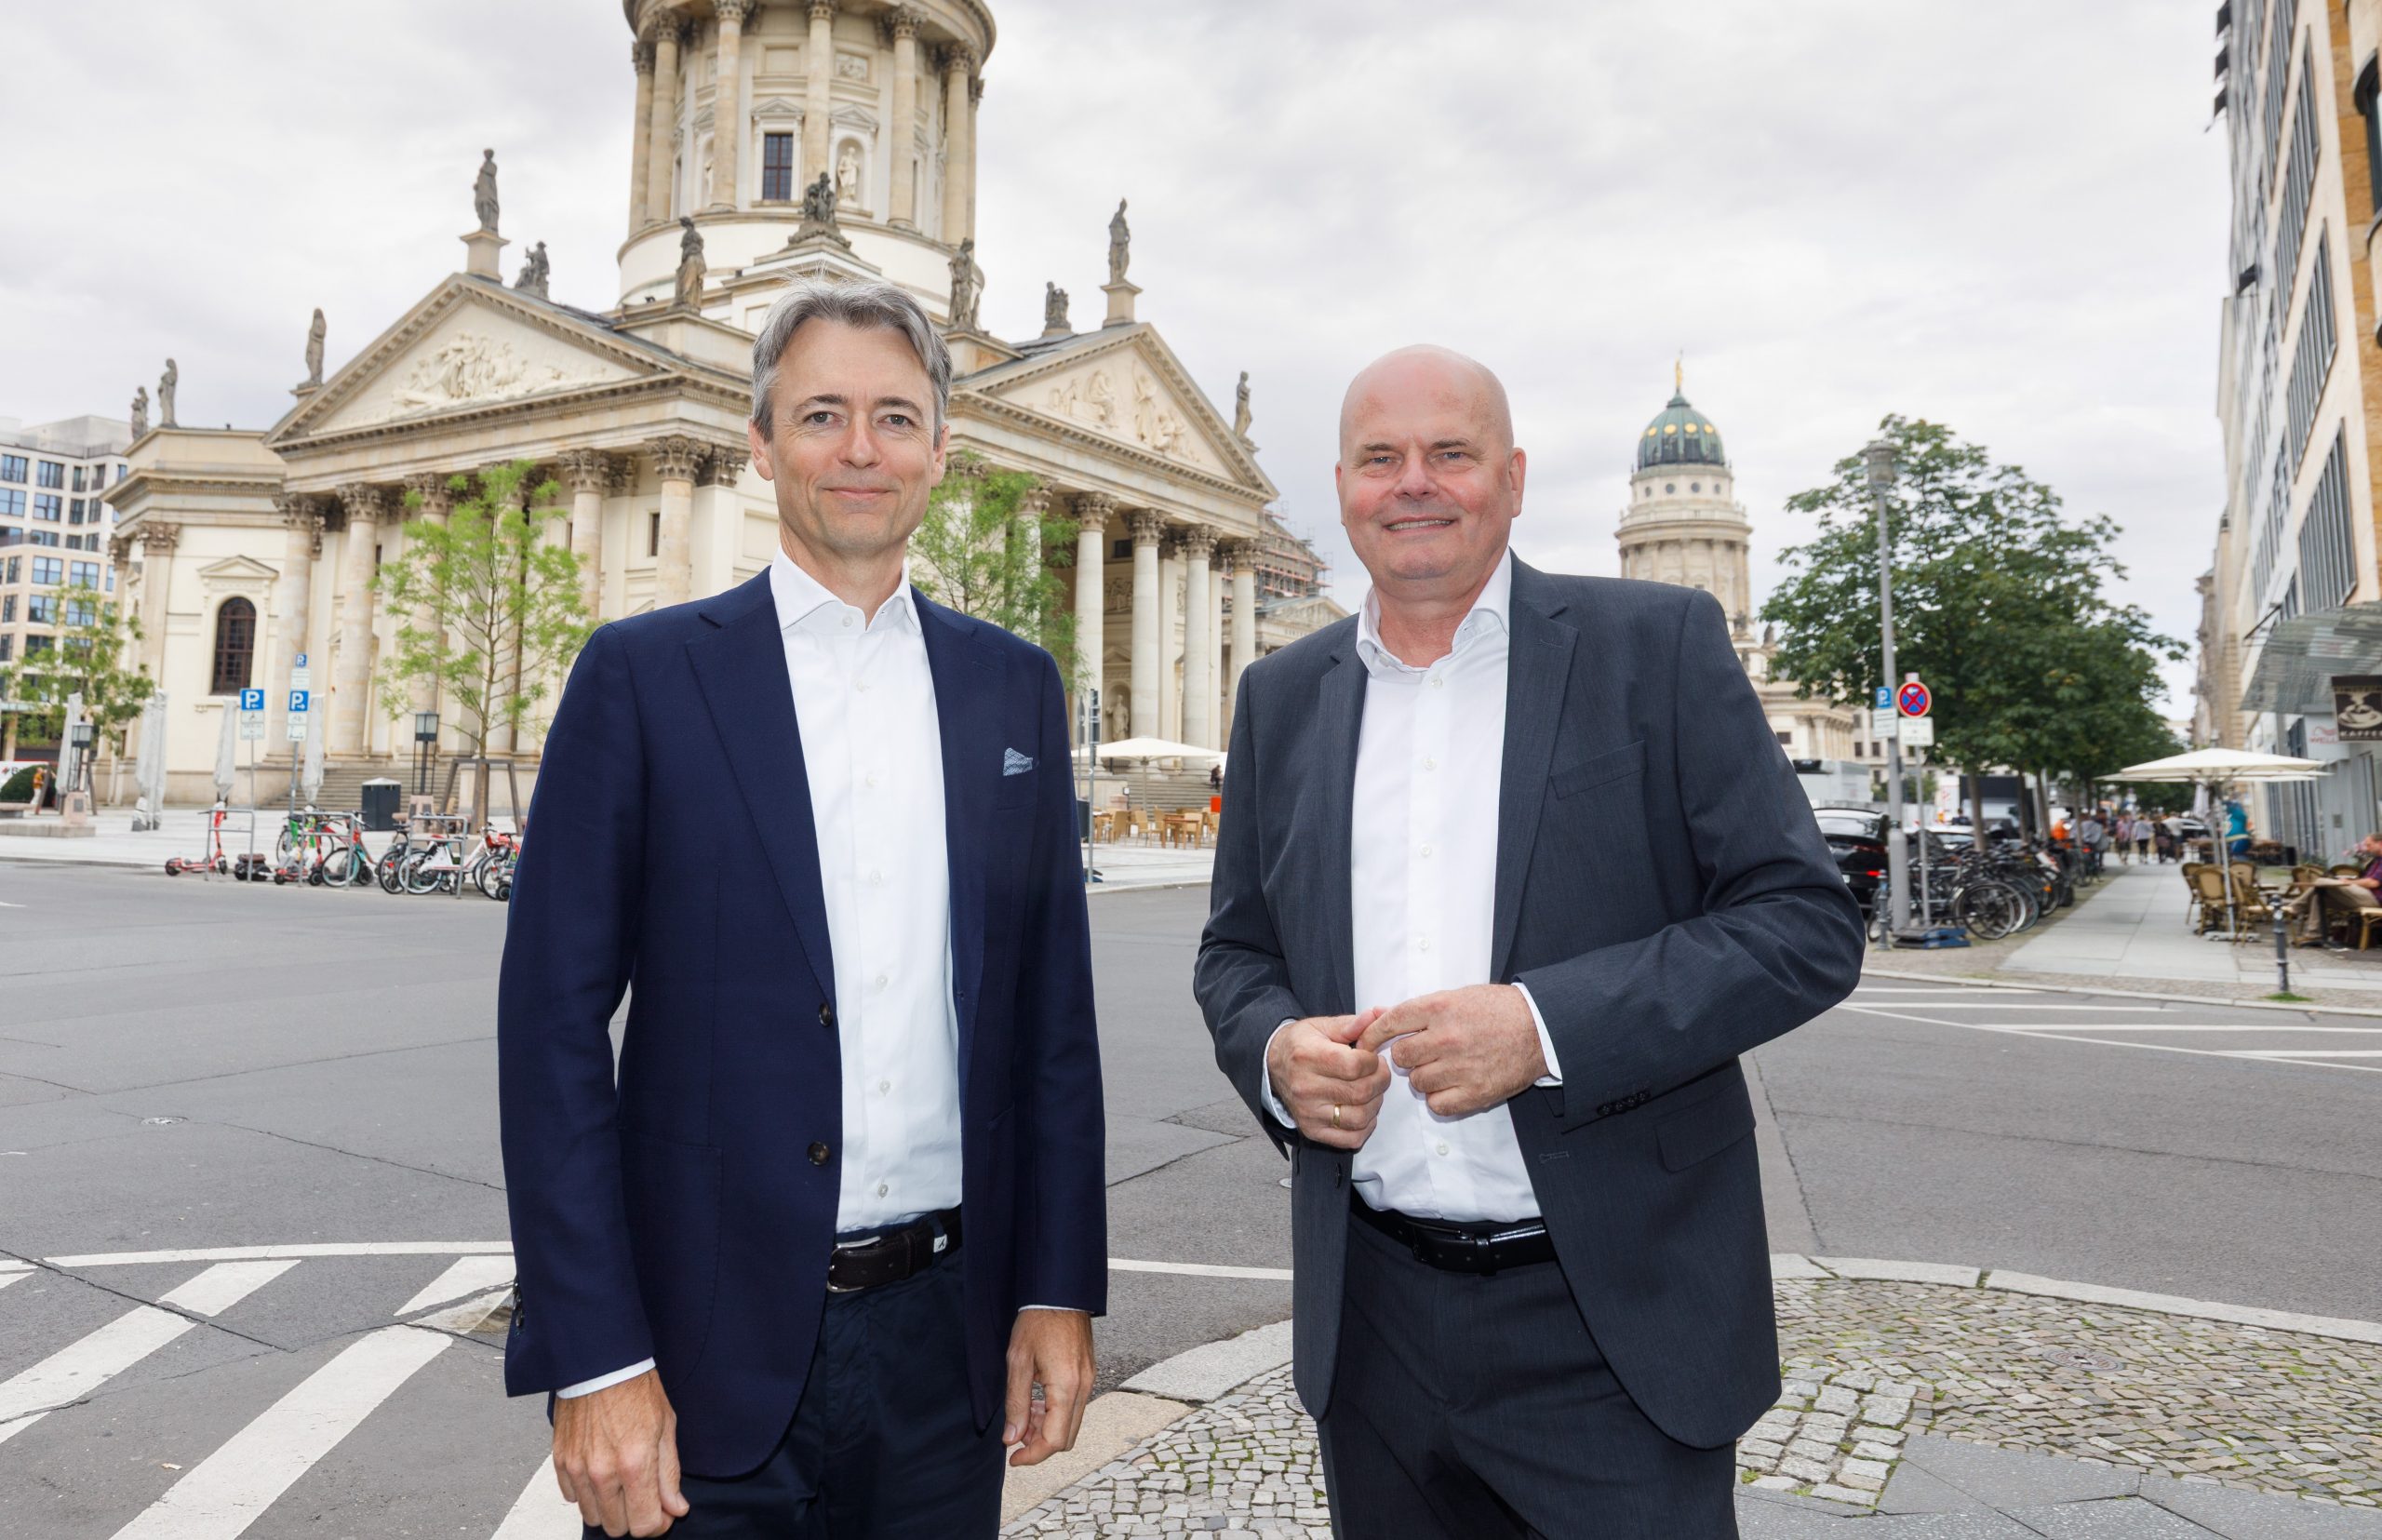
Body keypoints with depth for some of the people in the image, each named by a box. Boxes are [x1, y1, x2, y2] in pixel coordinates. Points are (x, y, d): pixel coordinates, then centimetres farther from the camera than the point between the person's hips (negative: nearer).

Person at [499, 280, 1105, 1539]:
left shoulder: (1014, 686, 4)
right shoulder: (644, 675, -4)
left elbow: (1052, 1013, 5)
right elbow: (553, 1026, -6)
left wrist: (1059, 1291, 3)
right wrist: (592, 1363, -10)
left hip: (950, 1336, 3)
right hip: (712, 1353, -2)